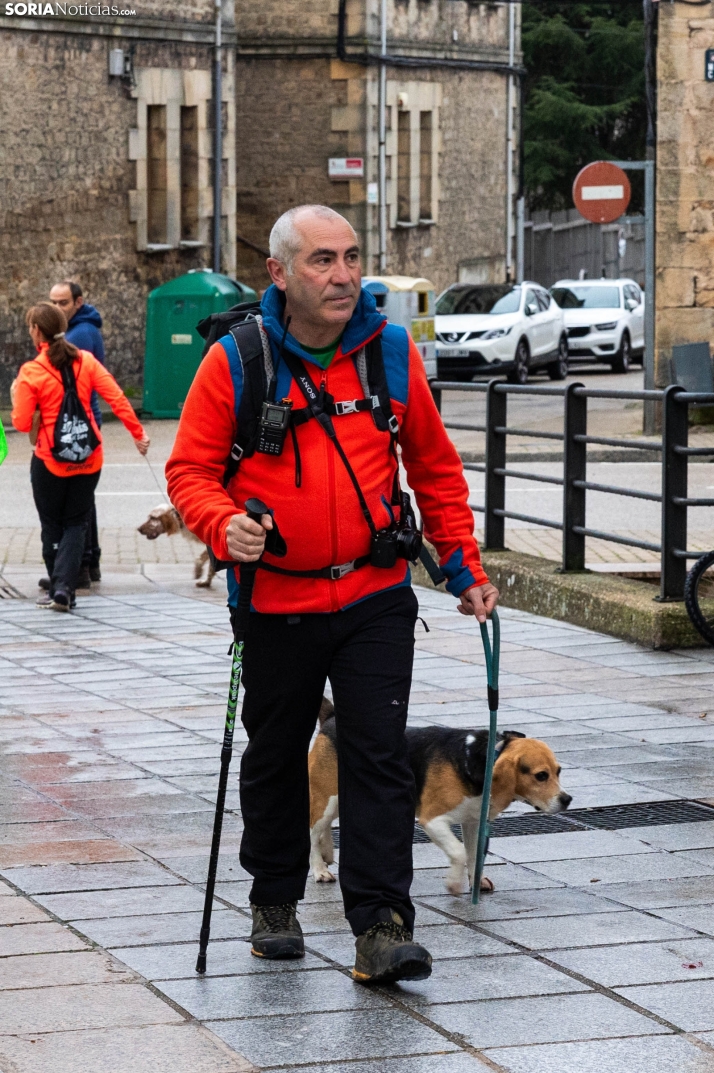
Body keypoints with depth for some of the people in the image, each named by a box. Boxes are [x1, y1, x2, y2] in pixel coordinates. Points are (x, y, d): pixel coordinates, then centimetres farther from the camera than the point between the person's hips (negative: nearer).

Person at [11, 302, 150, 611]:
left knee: (52, 525, 13)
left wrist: (16, 396, 8)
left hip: (50, 459, -3)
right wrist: (138, 432, 0)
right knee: (75, 523, 11)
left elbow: (22, 423, -10)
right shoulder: (86, 361, -1)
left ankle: (58, 590, 12)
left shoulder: (31, 372, -11)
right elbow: (117, 398, -6)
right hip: (88, 458, 3)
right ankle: (64, 588, -4)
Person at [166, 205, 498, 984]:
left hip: (376, 598, 0)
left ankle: (382, 925, -6)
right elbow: (190, 469, -3)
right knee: (274, 757, 14)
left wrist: (464, 568, 9)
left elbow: (434, 467, 11)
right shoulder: (235, 362, -7)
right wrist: (224, 525, -24)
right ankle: (275, 900, 33)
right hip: (276, 603, 0)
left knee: (379, 757, -6)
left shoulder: (392, 353, 0)